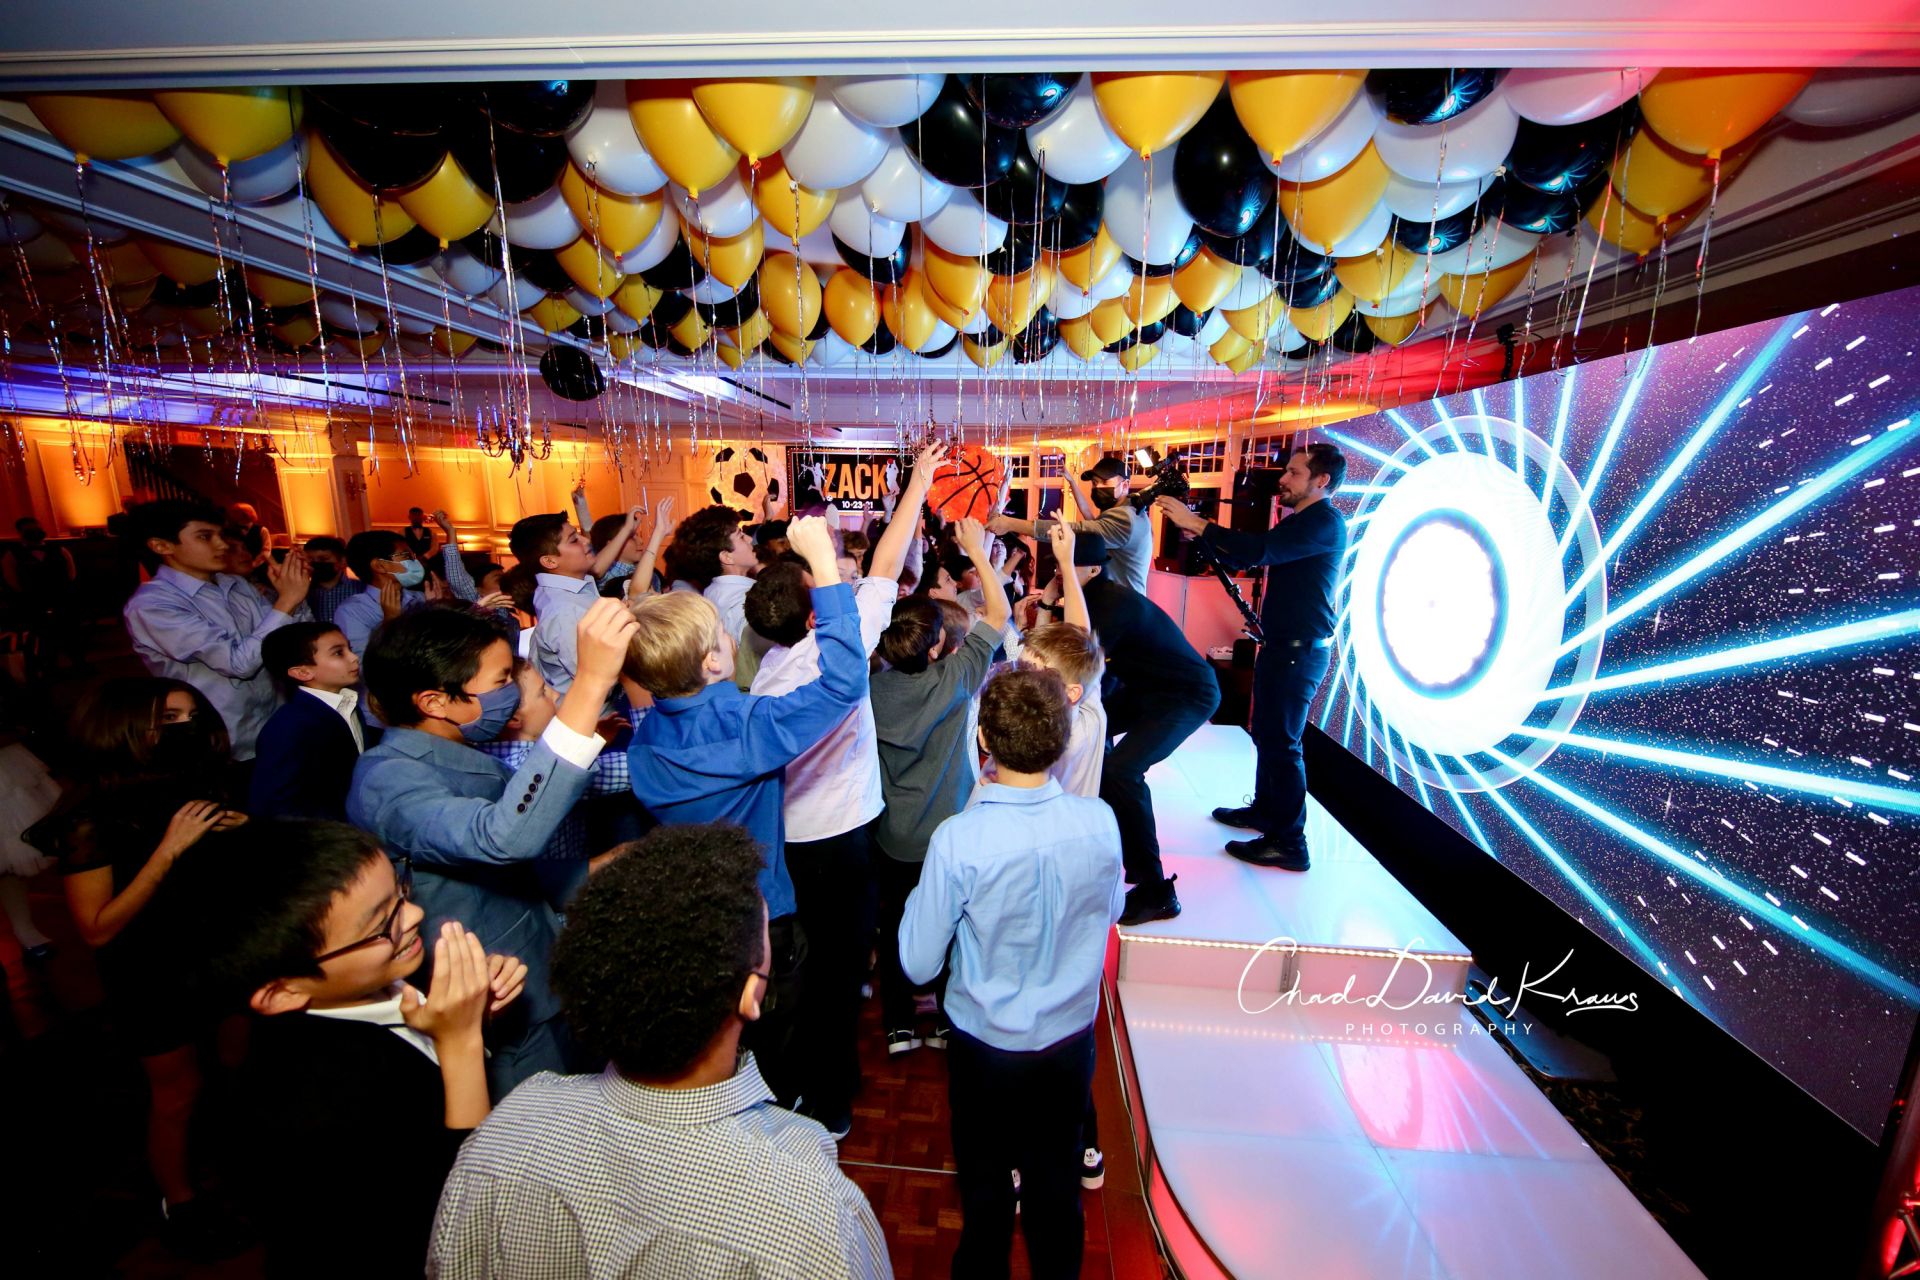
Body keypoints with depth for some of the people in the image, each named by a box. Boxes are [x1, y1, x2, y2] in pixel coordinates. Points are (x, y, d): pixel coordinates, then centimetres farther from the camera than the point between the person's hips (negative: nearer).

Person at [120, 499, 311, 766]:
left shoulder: (235, 585, 5)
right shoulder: (151, 605, -14)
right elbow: (239, 662, -23)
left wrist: (296, 598, -10)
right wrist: (286, 601, -21)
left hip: (280, 724, 6)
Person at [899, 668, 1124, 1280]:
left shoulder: (958, 840, -30)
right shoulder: (1100, 822, -20)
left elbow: (918, 964, -17)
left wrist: (926, 889, -5)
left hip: (985, 1044, -2)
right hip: (1071, 1039, 3)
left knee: (985, 1184, 24)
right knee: (1056, 1179, 27)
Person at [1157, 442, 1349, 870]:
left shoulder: (1325, 522, -14)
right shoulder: (1299, 521, 18)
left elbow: (1259, 550, -28)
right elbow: (1248, 556, 16)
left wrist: (1197, 523, -23)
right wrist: (1202, 534, 2)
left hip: (1300, 649, -10)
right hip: (1282, 644, 10)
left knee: (1281, 741, -7)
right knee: (1266, 733, 19)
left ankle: (1288, 842, 1)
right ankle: (1264, 809, 34)